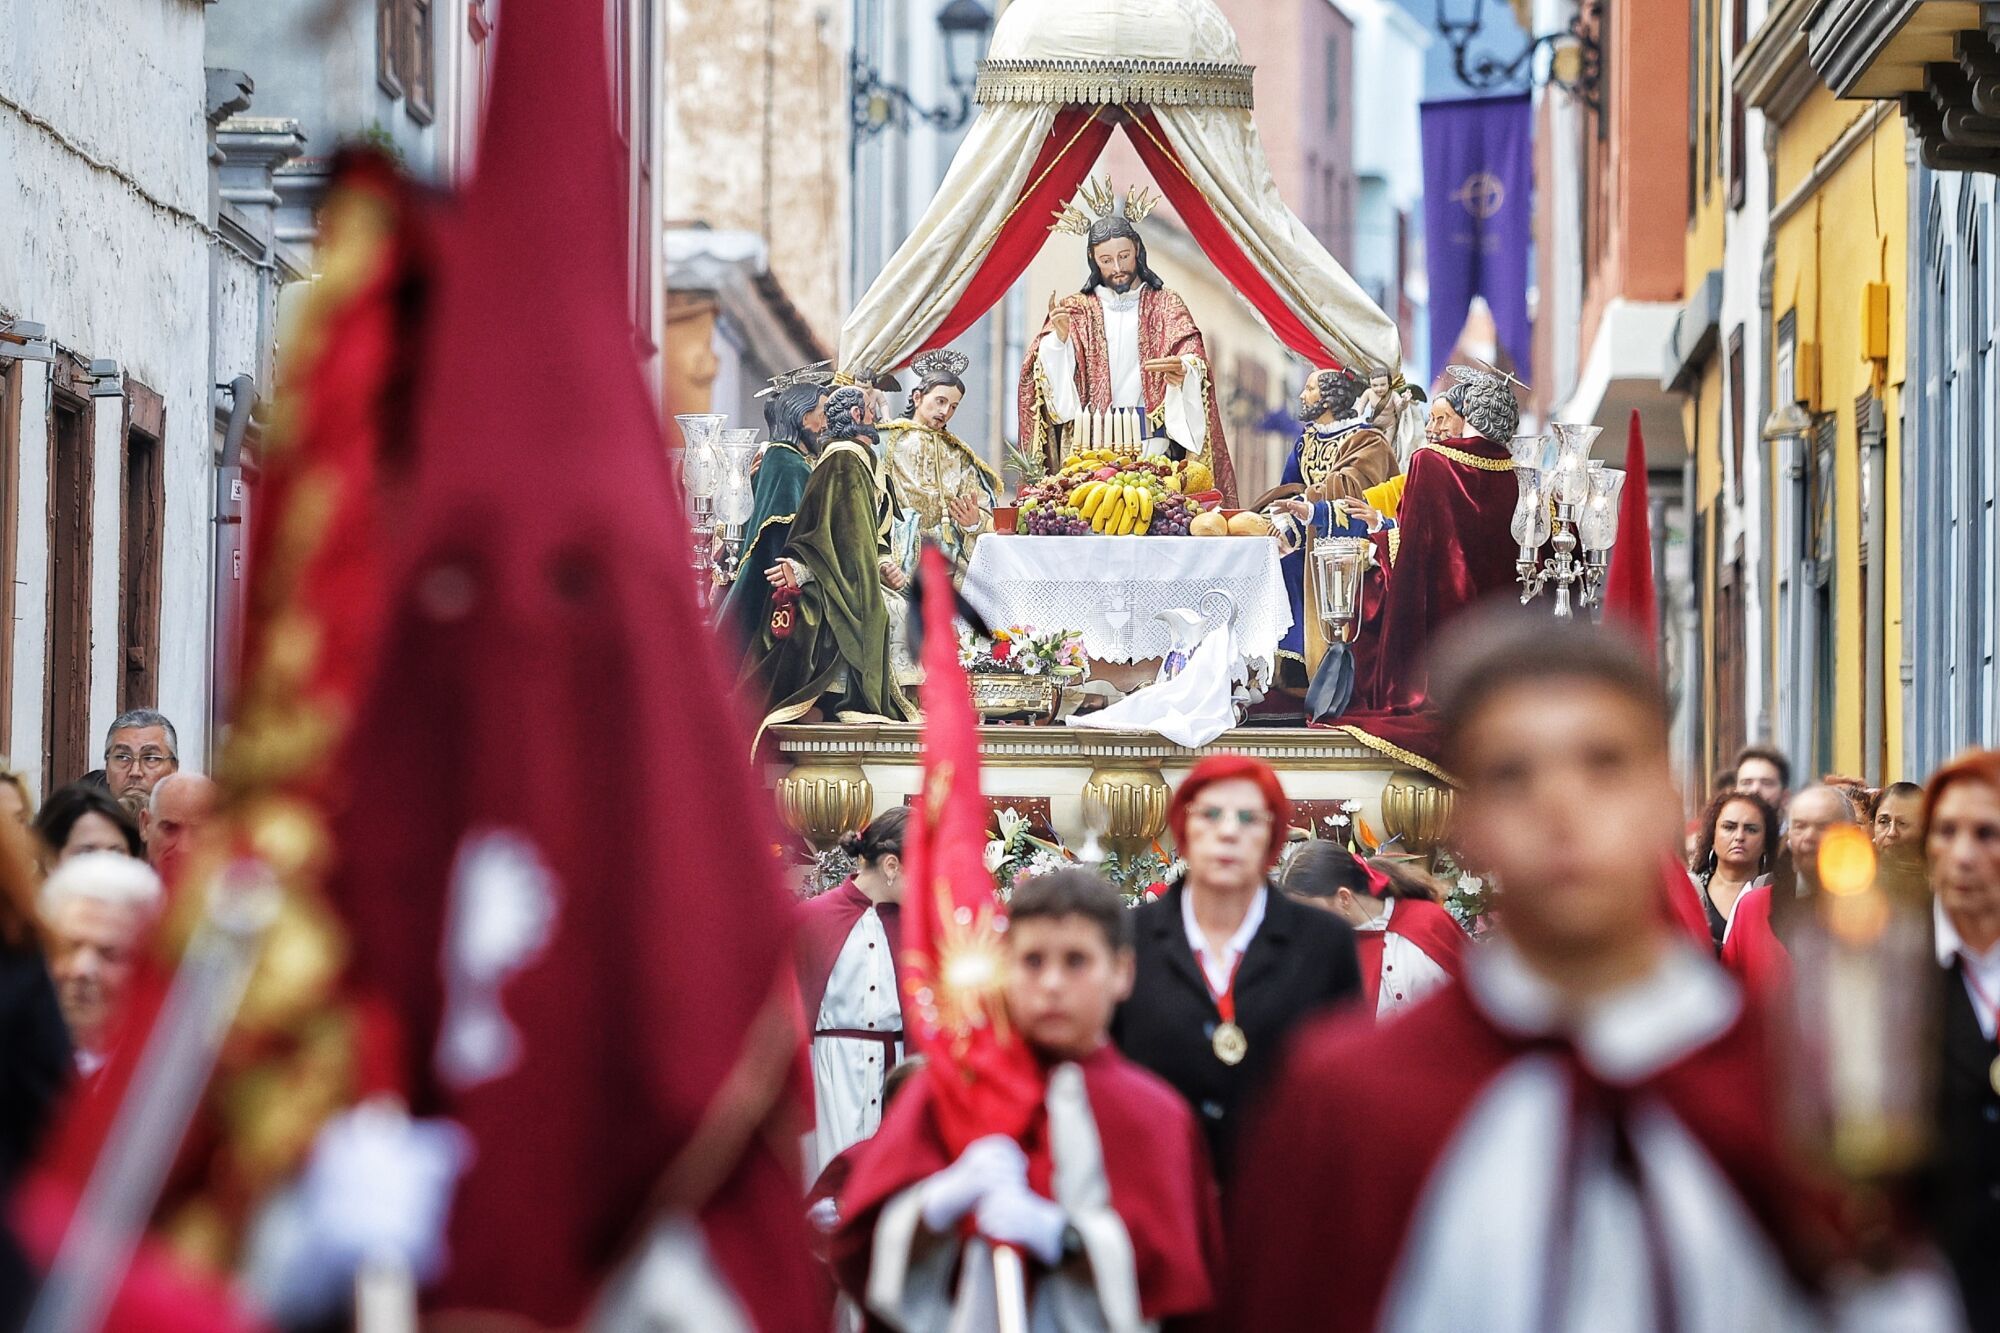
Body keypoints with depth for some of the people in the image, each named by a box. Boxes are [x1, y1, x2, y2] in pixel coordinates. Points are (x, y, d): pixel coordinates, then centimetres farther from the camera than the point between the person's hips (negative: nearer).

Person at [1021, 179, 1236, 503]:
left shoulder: (1166, 305, 11)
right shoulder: (1076, 309, 12)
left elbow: (1192, 358, -4)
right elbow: (1047, 373, -1)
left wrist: (1182, 370, -28)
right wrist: (1058, 336, -21)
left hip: (1152, 437, 0)